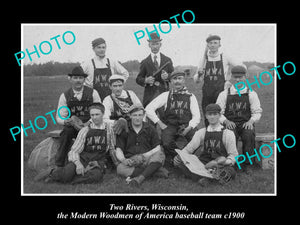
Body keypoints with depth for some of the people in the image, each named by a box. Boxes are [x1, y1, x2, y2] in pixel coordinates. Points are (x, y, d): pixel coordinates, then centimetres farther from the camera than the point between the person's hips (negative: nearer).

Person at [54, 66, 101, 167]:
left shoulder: (92, 93, 1)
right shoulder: (64, 96, 2)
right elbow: (59, 118, 1)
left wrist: (88, 123, -16)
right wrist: (70, 122, -21)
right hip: (72, 127, 1)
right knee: (66, 132, -32)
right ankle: (59, 165, -20)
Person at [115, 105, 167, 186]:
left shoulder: (150, 129, 12)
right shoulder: (124, 130, 10)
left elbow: (158, 148, 7)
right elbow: (118, 150, 5)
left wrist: (145, 155, -11)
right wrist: (123, 160, -17)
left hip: (147, 160, 1)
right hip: (130, 161, 0)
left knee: (160, 155, -30)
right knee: (120, 168, -35)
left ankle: (140, 178, -45)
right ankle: (155, 172, -33)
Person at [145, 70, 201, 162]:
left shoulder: (190, 97, 11)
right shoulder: (166, 95, 9)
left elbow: (196, 117, 6)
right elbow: (149, 109, 6)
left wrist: (188, 128, -12)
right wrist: (160, 124, -2)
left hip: (186, 127, 0)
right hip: (169, 126, 0)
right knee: (167, 143, -31)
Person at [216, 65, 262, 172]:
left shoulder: (251, 94, 10)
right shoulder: (224, 94, 9)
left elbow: (257, 112, 8)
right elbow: (218, 112, 6)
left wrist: (251, 121, -12)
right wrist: (226, 121, -13)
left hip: (246, 124, 1)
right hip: (230, 124, 0)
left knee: (249, 136, -33)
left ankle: (246, 163, -18)